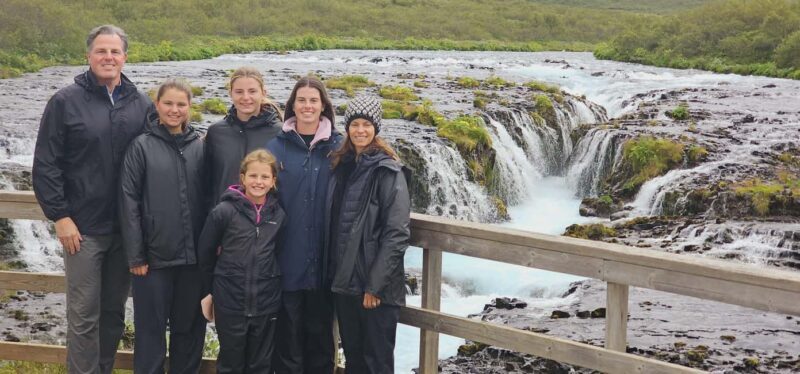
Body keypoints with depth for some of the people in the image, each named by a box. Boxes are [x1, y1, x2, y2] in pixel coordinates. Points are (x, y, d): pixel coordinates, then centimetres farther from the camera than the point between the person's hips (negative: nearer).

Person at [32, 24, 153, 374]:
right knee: (84, 315, 1)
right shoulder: (65, 102, -3)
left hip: (127, 228, 3)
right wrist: (59, 216, -9)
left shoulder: (141, 105, 6)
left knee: (114, 312, 13)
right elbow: (45, 165, -4)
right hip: (83, 227, -3)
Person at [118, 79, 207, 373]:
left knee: (190, 327, 12)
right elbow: (129, 202, -5)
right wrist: (135, 256, -9)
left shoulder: (199, 147, 7)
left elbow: (207, 198, 10)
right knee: (151, 329, 6)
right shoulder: (141, 146, -2)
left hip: (194, 256, 3)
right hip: (155, 256, -3)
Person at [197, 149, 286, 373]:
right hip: (230, 302, -3)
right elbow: (205, 253, 0)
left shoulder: (279, 215, 1)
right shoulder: (224, 211, -8)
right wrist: (210, 290, 8)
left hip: (266, 303, 3)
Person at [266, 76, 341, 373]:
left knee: (320, 330, 11)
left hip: (323, 260, 0)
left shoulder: (337, 146, 3)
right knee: (288, 332, 6)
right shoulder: (277, 146, 2)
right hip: (287, 259, 0)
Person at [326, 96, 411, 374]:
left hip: (376, 285, -6)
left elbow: (397, 233, -14)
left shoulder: (388, 172, -9)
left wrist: (375, 284, -16)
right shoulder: (340, 167, 9)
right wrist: (333, 273, 8)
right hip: (343, 280, 6)